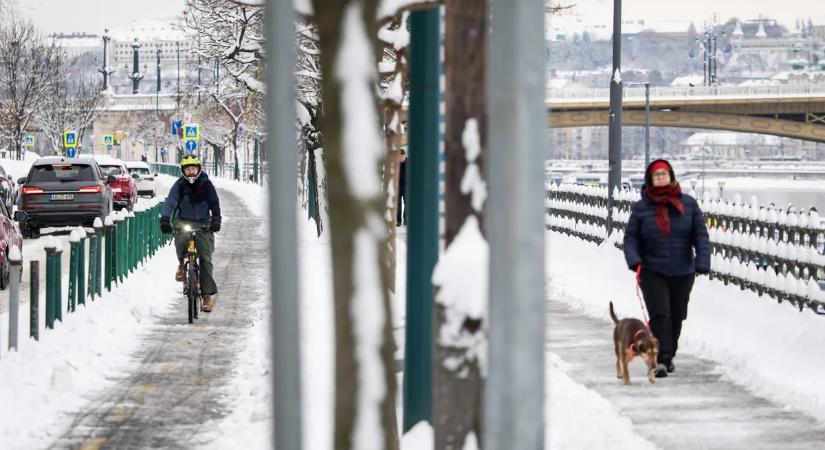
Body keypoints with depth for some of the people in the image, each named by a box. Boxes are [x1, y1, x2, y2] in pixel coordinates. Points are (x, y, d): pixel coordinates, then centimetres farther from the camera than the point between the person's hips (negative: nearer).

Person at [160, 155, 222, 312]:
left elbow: (215, 203, -10)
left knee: (205, 259, -6)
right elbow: (170, 202, -15)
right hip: (184, 221, 0)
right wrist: (165, 220, -30)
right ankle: (182, 263, -7)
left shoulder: (206, 184, -5)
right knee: (181, 237, -36)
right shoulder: (179, 185, -5)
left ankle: (207, 295, -1)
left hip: (203, 224, 0)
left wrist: (216, 220, -27)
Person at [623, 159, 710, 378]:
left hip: (682, 272, 2)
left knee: (676, 316, 12)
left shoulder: (688, 204, 2)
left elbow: (701, 235, 1)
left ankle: (669, 355, 29)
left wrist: (702, 263, -10)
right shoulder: (641, 208, -1)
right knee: (659, 314, -13)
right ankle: (661, 360, -15)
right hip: (652, 272, -2)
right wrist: (635, 262, -17)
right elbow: (631, 237, 0)